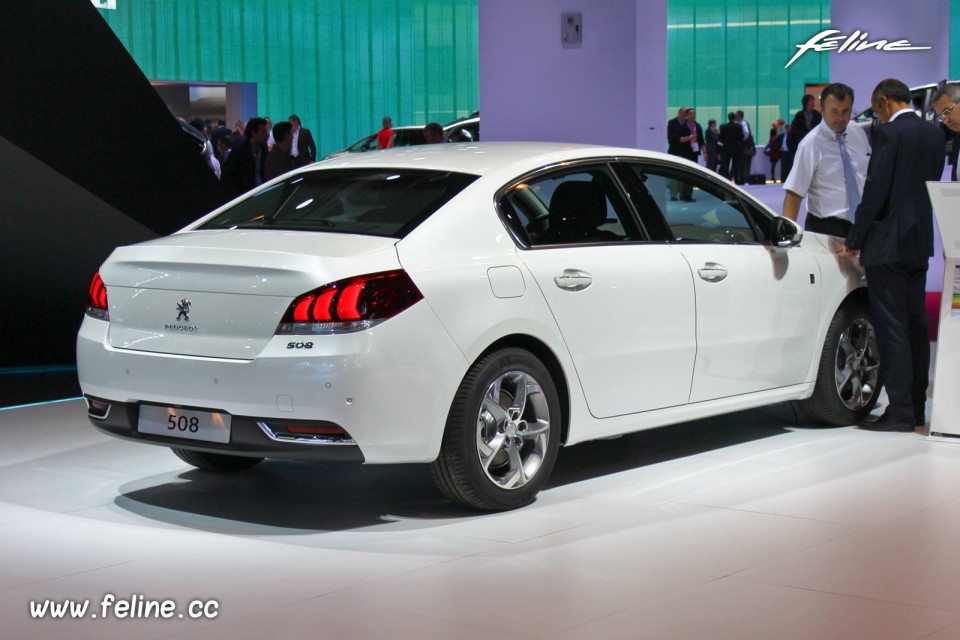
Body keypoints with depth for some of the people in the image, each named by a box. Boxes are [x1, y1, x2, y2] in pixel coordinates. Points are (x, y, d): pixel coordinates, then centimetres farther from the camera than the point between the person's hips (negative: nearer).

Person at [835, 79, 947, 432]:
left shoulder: (889, 133, -13)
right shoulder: (935, 134, 10)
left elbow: (875, 190, -15)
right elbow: (932, 186, 15)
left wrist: (853, 240, -9)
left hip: (888, 243, -8)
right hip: (920, 243, 8)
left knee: (892, 328, -6)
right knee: (916, 326, 13)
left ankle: (900, 412, -6)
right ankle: (916, 409, 20)